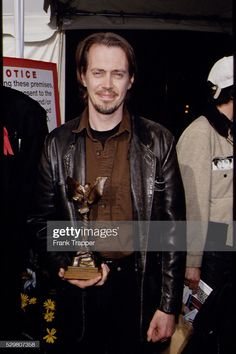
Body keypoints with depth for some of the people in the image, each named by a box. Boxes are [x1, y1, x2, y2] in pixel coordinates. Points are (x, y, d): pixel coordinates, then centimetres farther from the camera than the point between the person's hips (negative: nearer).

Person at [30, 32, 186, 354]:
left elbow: (173, 227, -4)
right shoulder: (57, 144, 0)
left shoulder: (158, 141, -4)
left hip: (138, 288, -1)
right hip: (76, 289, 2)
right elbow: (41, 220, 7)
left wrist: (169, 306, -5)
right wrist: (62, 267, -11)